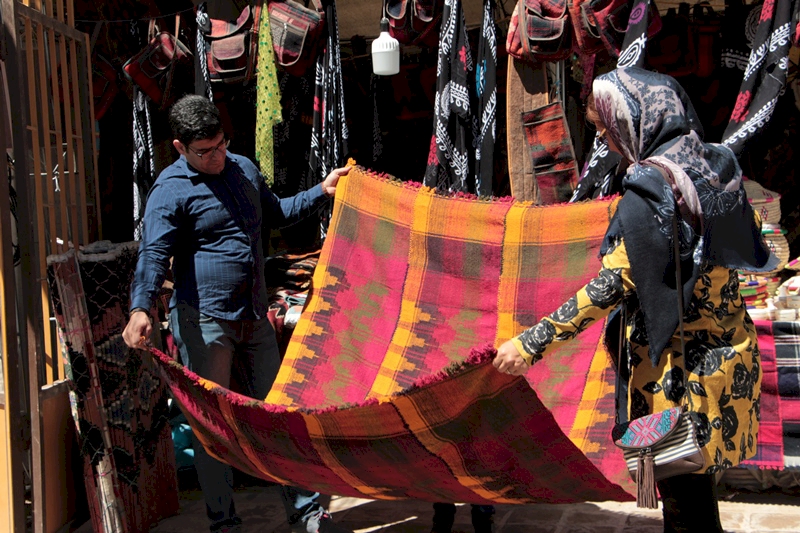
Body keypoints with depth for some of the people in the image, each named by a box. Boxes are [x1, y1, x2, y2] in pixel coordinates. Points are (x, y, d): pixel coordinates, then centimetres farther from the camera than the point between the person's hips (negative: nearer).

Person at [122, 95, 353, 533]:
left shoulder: (244, 168, 12)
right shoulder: (171, 191, -10)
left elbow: (275, 214, 29)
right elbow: (153, 255, -21)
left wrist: (321, 192, 22)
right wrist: (141, 308, -37)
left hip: (254, 317, 6)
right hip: (204, 321, -6)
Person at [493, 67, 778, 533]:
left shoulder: (647, 193, -20)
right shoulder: (717, 166, 3)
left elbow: (612, 285, -25)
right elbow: (752, 235, 15)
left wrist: (531, 343, -24)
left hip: (680, 365, -8)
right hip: (730, 351, 8)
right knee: (696, 483, 21)